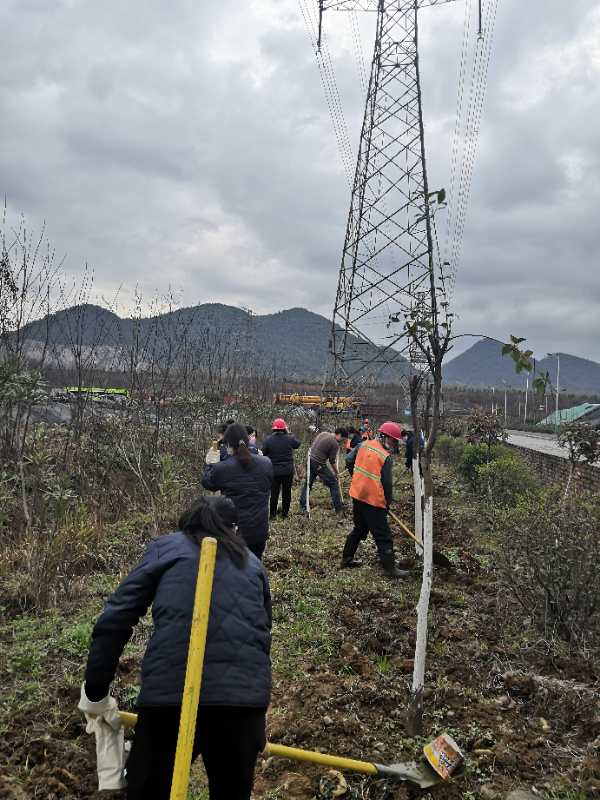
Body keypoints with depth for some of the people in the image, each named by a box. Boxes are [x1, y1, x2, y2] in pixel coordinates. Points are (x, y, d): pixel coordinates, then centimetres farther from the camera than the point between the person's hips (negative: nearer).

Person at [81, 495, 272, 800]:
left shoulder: (165, 547, 14)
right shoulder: (252, 563, 23)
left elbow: (115, 619, 8)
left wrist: (95, 690, 16)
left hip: (170, 690, -3)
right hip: (245, 694, 3)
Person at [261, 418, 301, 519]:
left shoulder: (268, 440, -10)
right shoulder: (289, 439, -10)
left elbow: (264, 454, -4)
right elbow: (298, 443, 10)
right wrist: (289, 434, 15)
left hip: (274, 471, 0)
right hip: (288, 471, 0)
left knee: (274, 492, 9)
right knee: (287, 492, 13)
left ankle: (272, 514, 13)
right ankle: (285, 513, 20)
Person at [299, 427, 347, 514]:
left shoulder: (323, 433, 8)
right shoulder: (335, 444, -12)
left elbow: (312, 446, 15)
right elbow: (332, 461, -7)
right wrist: (337, 473, 7)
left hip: (310, 460, 7)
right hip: (319, 465, -7)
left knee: (308, 484, 18)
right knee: (334, 483, 4)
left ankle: (303, 507, 23)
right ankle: (339, 508, 7)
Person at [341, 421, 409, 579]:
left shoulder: (364, 445, 2)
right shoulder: (385, 457, -16)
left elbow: (349, 460, 10)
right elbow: (387, 483, -13)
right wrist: (388, 502, 3)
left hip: (357, 494, 7)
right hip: (373, 500, -7)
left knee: (359, 528, 24)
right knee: (383, 536, 1)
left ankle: (347, 558, 32)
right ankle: (390, 569, 6)